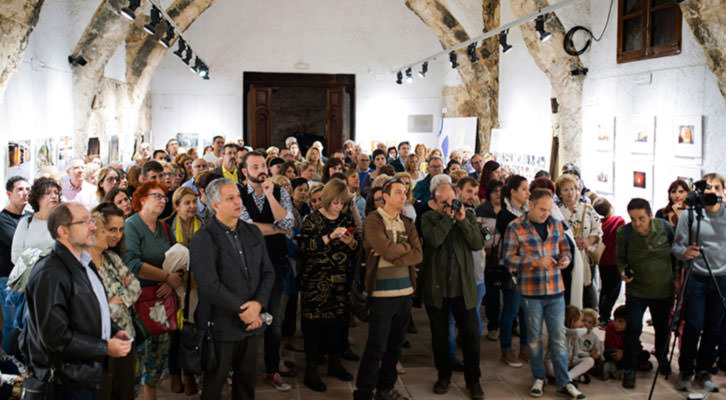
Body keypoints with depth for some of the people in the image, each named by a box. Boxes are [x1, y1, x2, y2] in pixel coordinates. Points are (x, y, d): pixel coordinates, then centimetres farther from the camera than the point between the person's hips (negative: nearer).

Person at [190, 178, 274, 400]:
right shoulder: (202, 239, -11)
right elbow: (209, 285, -19)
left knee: (247, 380, 16)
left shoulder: (253, 232, 9)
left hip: (251, 322, 5)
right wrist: (242, 310, -17)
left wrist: (258, 303, -10)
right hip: (221, 324, -5)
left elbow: (268, 272, 6)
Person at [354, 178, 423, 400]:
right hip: (383, 291, -6)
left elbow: (418, 255, 1)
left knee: (395, 344, 14)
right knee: (377, 346, -3)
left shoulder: (407, 223, 13)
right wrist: (406, 247, -1)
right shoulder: (373, 221, -6)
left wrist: (394, 254, -12)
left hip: (405, 290, 6)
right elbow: (388, 250, -19)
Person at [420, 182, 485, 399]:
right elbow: (434, 239, -20)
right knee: (439, 335, 11)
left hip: (463, 288, 1)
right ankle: (443, 375, 29)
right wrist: (449, 217, -16)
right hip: (436, 287, -1)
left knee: (471, 334, 4)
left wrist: (463, 220, -13)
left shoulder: (468, 216, 6)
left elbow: (478, 244, -6)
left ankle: (473, 379, 19)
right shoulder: (428, 218, 0)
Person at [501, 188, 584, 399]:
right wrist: (535, 262, -18)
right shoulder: (515, 227, -6)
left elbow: (564, 248, 19)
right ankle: (538, 378, 23)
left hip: (555, 289, 3)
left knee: (558, 336, 5)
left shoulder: (556, 224, 7)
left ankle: (564, 382, 13)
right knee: (534, 336, 9)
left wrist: (565, 258, -4)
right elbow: (508, 257, -9)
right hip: (531, 291, -3)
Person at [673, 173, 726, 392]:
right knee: (693, 327, -4)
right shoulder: (689, 215, -2)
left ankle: (703, 371, 21)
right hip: (696, 278, -3)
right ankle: (685, 371, 10)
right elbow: (677, 246, -4)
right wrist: (685, 252, -24)